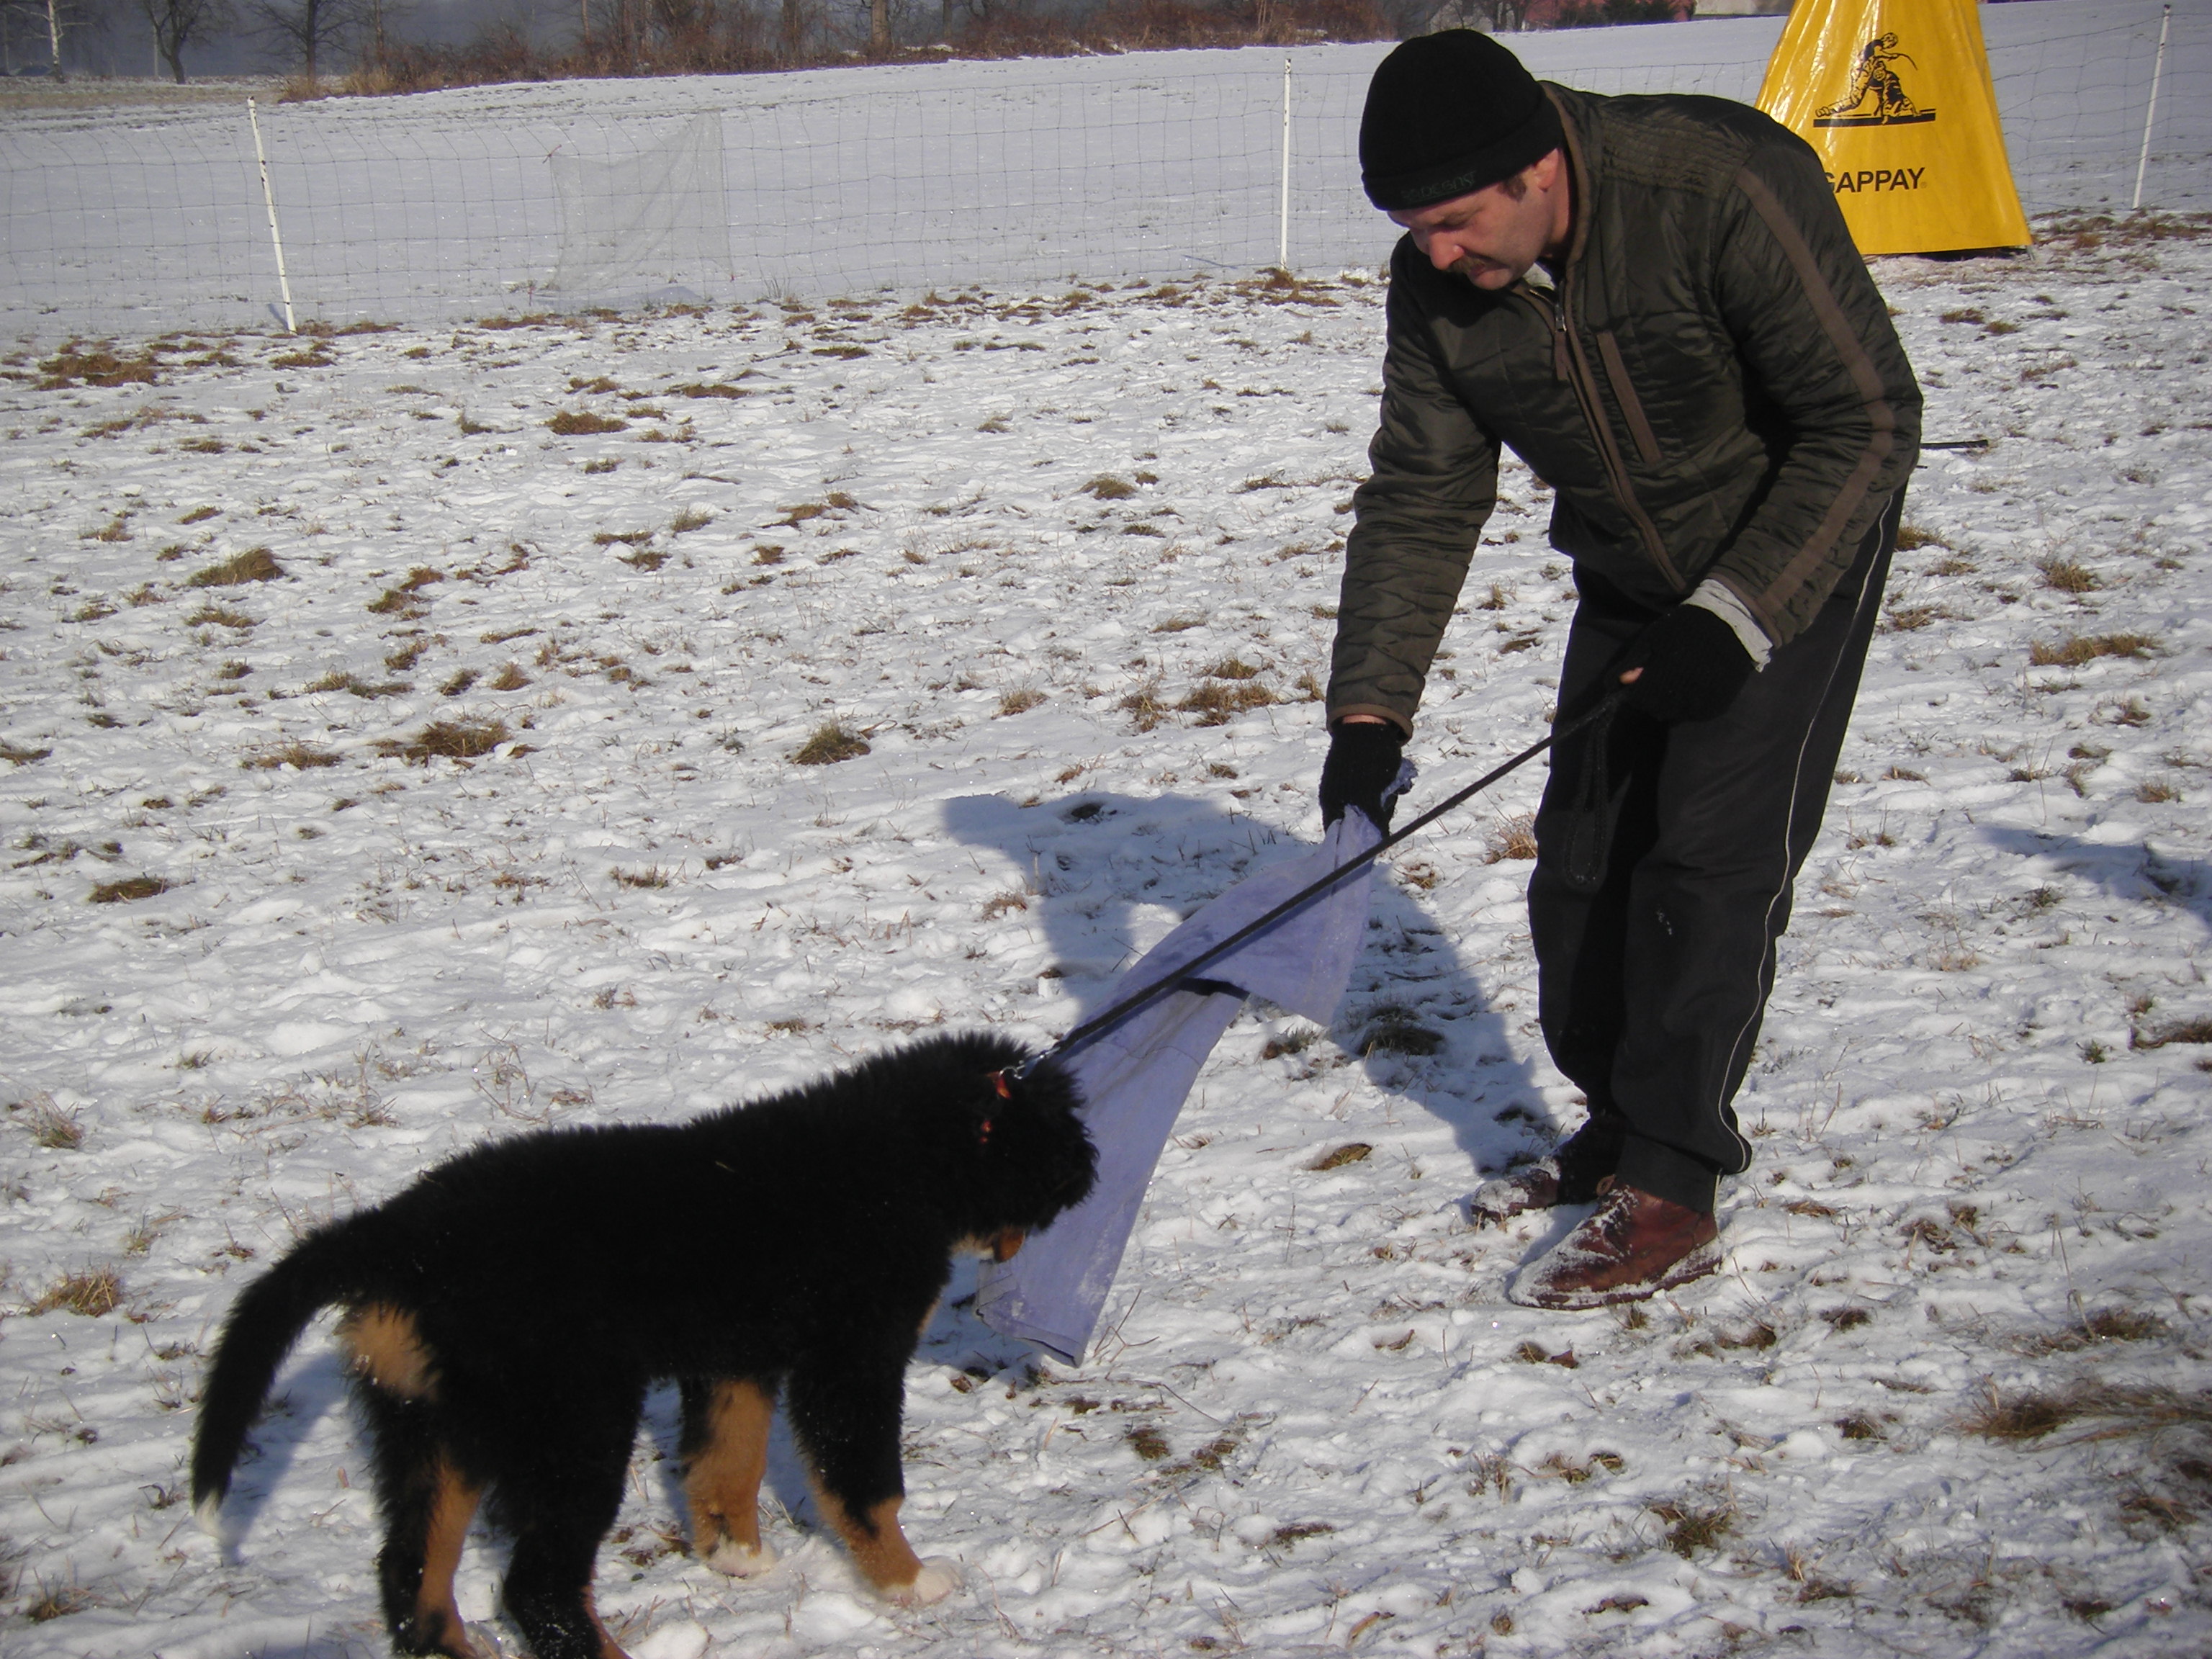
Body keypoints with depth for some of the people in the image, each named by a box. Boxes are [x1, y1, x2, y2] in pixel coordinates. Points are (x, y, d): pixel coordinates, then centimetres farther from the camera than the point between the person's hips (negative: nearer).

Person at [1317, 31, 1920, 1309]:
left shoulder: (1726, 193, -32)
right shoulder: (1439, 280, -15)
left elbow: (1869, 419, -26)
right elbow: (1422, 495, -8)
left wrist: (1734, 618, -30)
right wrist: (1371, 710, -14)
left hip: (1795, 553, -6)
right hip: (1628, 579, 6)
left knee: (1711, 857, -11)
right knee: (1583, 853, 6)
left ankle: (1671, 1197, -2)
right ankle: (1619, 1128, 24)